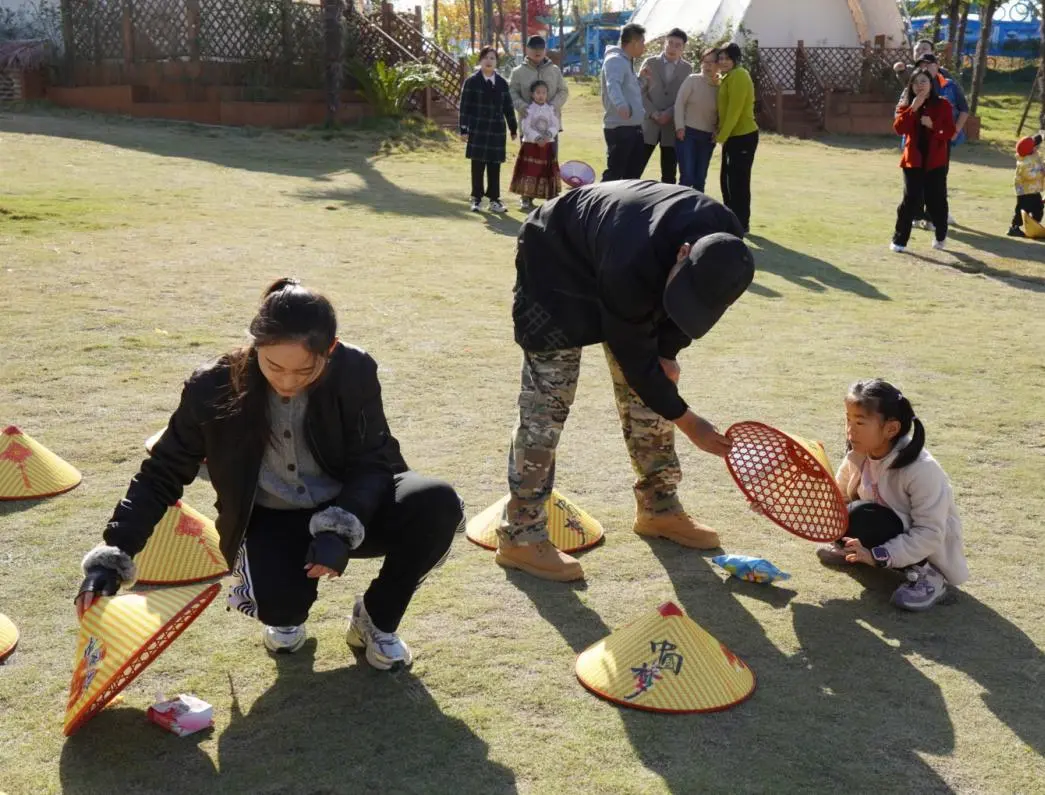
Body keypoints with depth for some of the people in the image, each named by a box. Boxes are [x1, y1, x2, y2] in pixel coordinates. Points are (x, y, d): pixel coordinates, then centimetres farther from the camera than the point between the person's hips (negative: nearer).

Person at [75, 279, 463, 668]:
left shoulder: (354, 372, -18)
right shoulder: (214, 388, -19)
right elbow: (163, 472, -8)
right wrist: (113, 556, -18)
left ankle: (377, 620, 0)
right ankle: (287, 613, 10)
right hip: (272, 522, -1)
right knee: (279, 602, -34)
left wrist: (341, 527, -31)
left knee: (438, 504, -27)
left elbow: (373, 460, -12)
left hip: (346, 511, 2)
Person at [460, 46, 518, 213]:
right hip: (477, 130, -3)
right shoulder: (472, 81, 0)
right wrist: (464, 129, -8)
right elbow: (465, 107, -3)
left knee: (495, 166, 5)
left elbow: (508, 107, 12)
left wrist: (513, 128, 12)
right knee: (478, 166, 2)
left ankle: (494, 200, 13)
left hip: (497, 130, 3)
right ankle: (476, 199, 11)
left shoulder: (502, 83, 9)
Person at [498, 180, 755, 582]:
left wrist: (668, 351, -12)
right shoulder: (632, 265, -43)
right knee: (548, 402, -12)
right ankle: (521, 535, -7)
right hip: (557, 264, -7)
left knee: (650, 386, 7)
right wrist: (688, 422, -19)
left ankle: (659, 507, 22)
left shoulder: (725, 239, -25)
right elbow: (632, 353, -28)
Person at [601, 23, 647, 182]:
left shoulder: (627, 61, 19)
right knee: (614, 173, -10)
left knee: (633, 173, 15)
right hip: (619, 127, -10)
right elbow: (613, 85, -36)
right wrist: (621, 105, -52)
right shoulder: (615, 60, -14)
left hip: (634, 127, 10)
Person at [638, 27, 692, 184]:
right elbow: (640, 91, 1)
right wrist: (653, 113, -12)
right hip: (648, 123, -1)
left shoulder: (687, 68, 7)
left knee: (669, 175, 4)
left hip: (673, 127, 1)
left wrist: (669, 113, -14)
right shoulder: (650, 63, 6)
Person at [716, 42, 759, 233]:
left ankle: (741, 224, 2)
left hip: (743, 136, -10)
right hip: (732, 136, 10)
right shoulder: (727, 77, 18)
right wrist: (721, 134, 5)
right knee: (728, 181, 14)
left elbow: (735, 110, -19)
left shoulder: (739, 76, -14)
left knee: (738, 181, -5)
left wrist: (721, 136, -14)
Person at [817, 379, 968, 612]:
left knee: (863, 518, -31)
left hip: (929, 548, -7)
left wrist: (877, 556, -38)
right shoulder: (858, 455, -10)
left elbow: (929, 535, -30)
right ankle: (852, 549, 20)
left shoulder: (921, 470, -29)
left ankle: (926, 575, -16)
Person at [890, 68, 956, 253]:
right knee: (911, 199, -5)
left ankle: (940, 236, 24)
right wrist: (913, 109, -18)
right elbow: (899, 128, -10)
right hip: (913, 158, 1)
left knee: (936, 199, 5)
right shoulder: (905, 105, 6)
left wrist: (933, 125, -21)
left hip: (935, 159, 0)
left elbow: (950, 132, -5)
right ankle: (899, 239, 2)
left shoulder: (943, 105, 1)